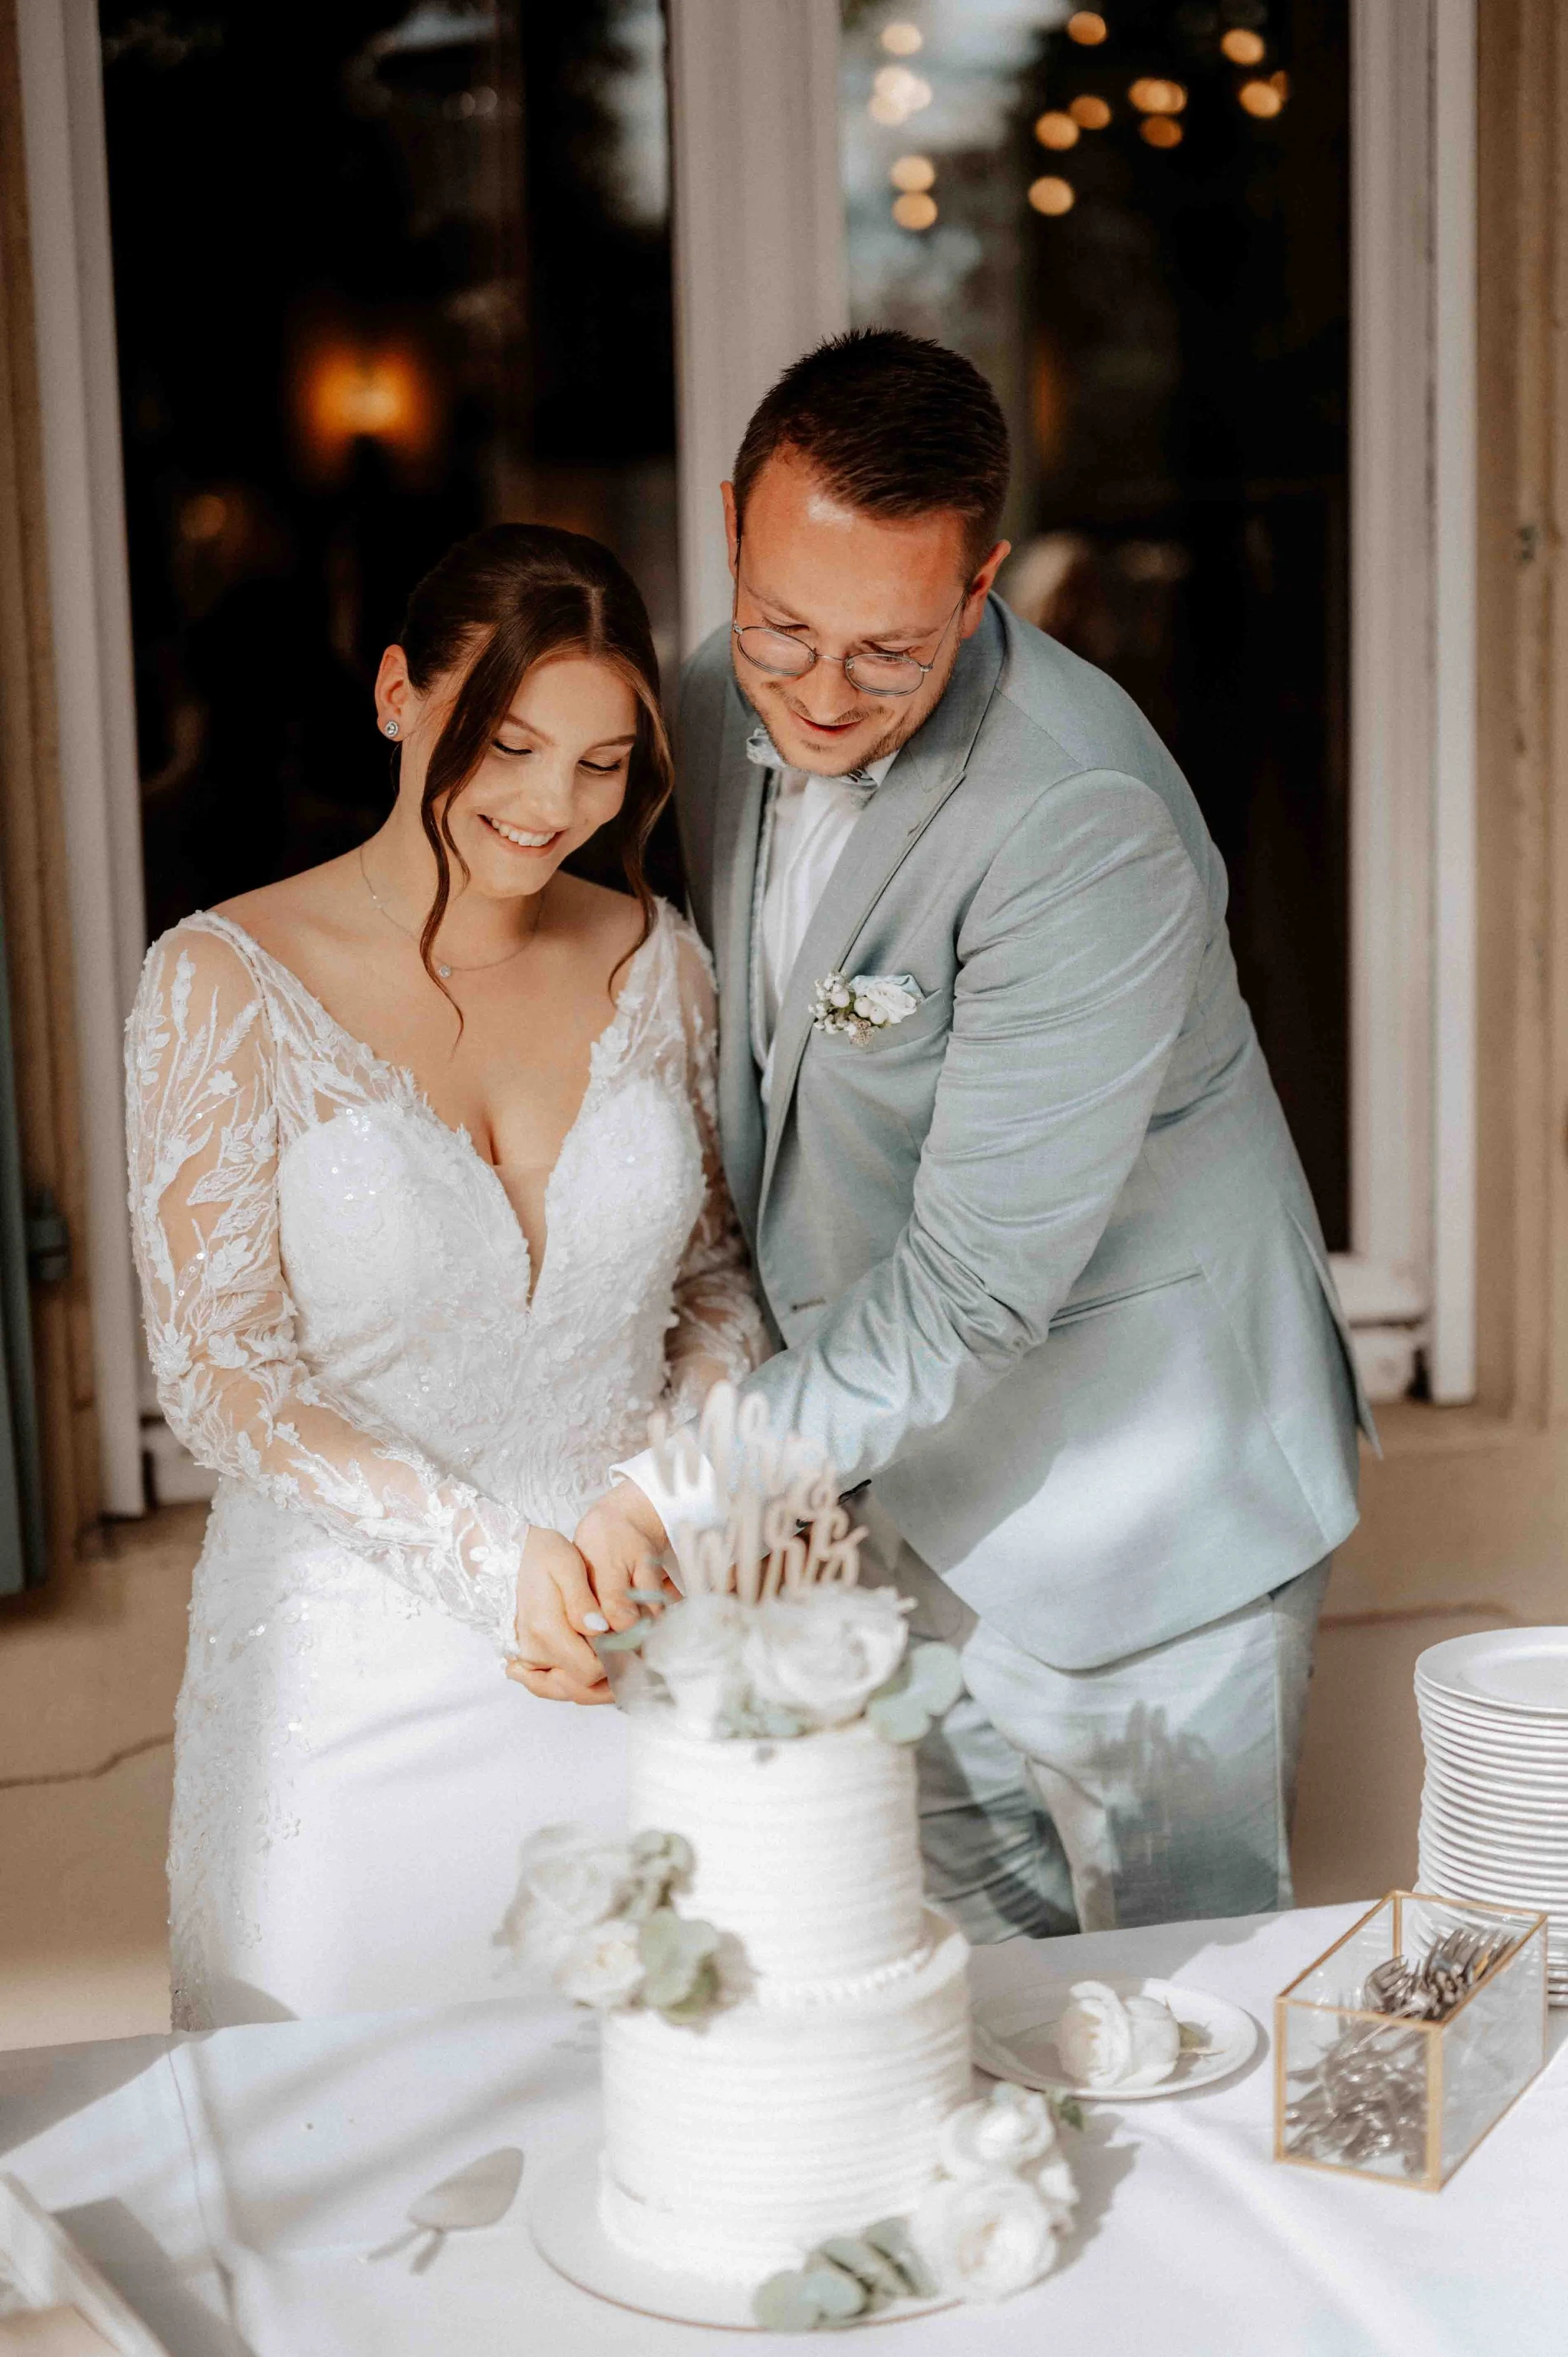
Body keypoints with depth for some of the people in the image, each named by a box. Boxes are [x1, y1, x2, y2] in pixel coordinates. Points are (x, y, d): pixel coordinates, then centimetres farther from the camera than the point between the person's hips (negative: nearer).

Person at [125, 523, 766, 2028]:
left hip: (627, 1634, 3)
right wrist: (484, 1554, -19)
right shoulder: (229, 983, -9)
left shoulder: (655, 961, 1)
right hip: (358, 1662, -3)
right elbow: (218, 1369, -10)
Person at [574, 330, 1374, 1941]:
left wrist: (676, 1488, -28)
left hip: (1131, 1480, -6)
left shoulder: (1088, 827, -30)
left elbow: (981, 1283, -29)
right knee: (960, 1949, 20)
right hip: (901, 1451, 7)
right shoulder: (719, 702, -5)